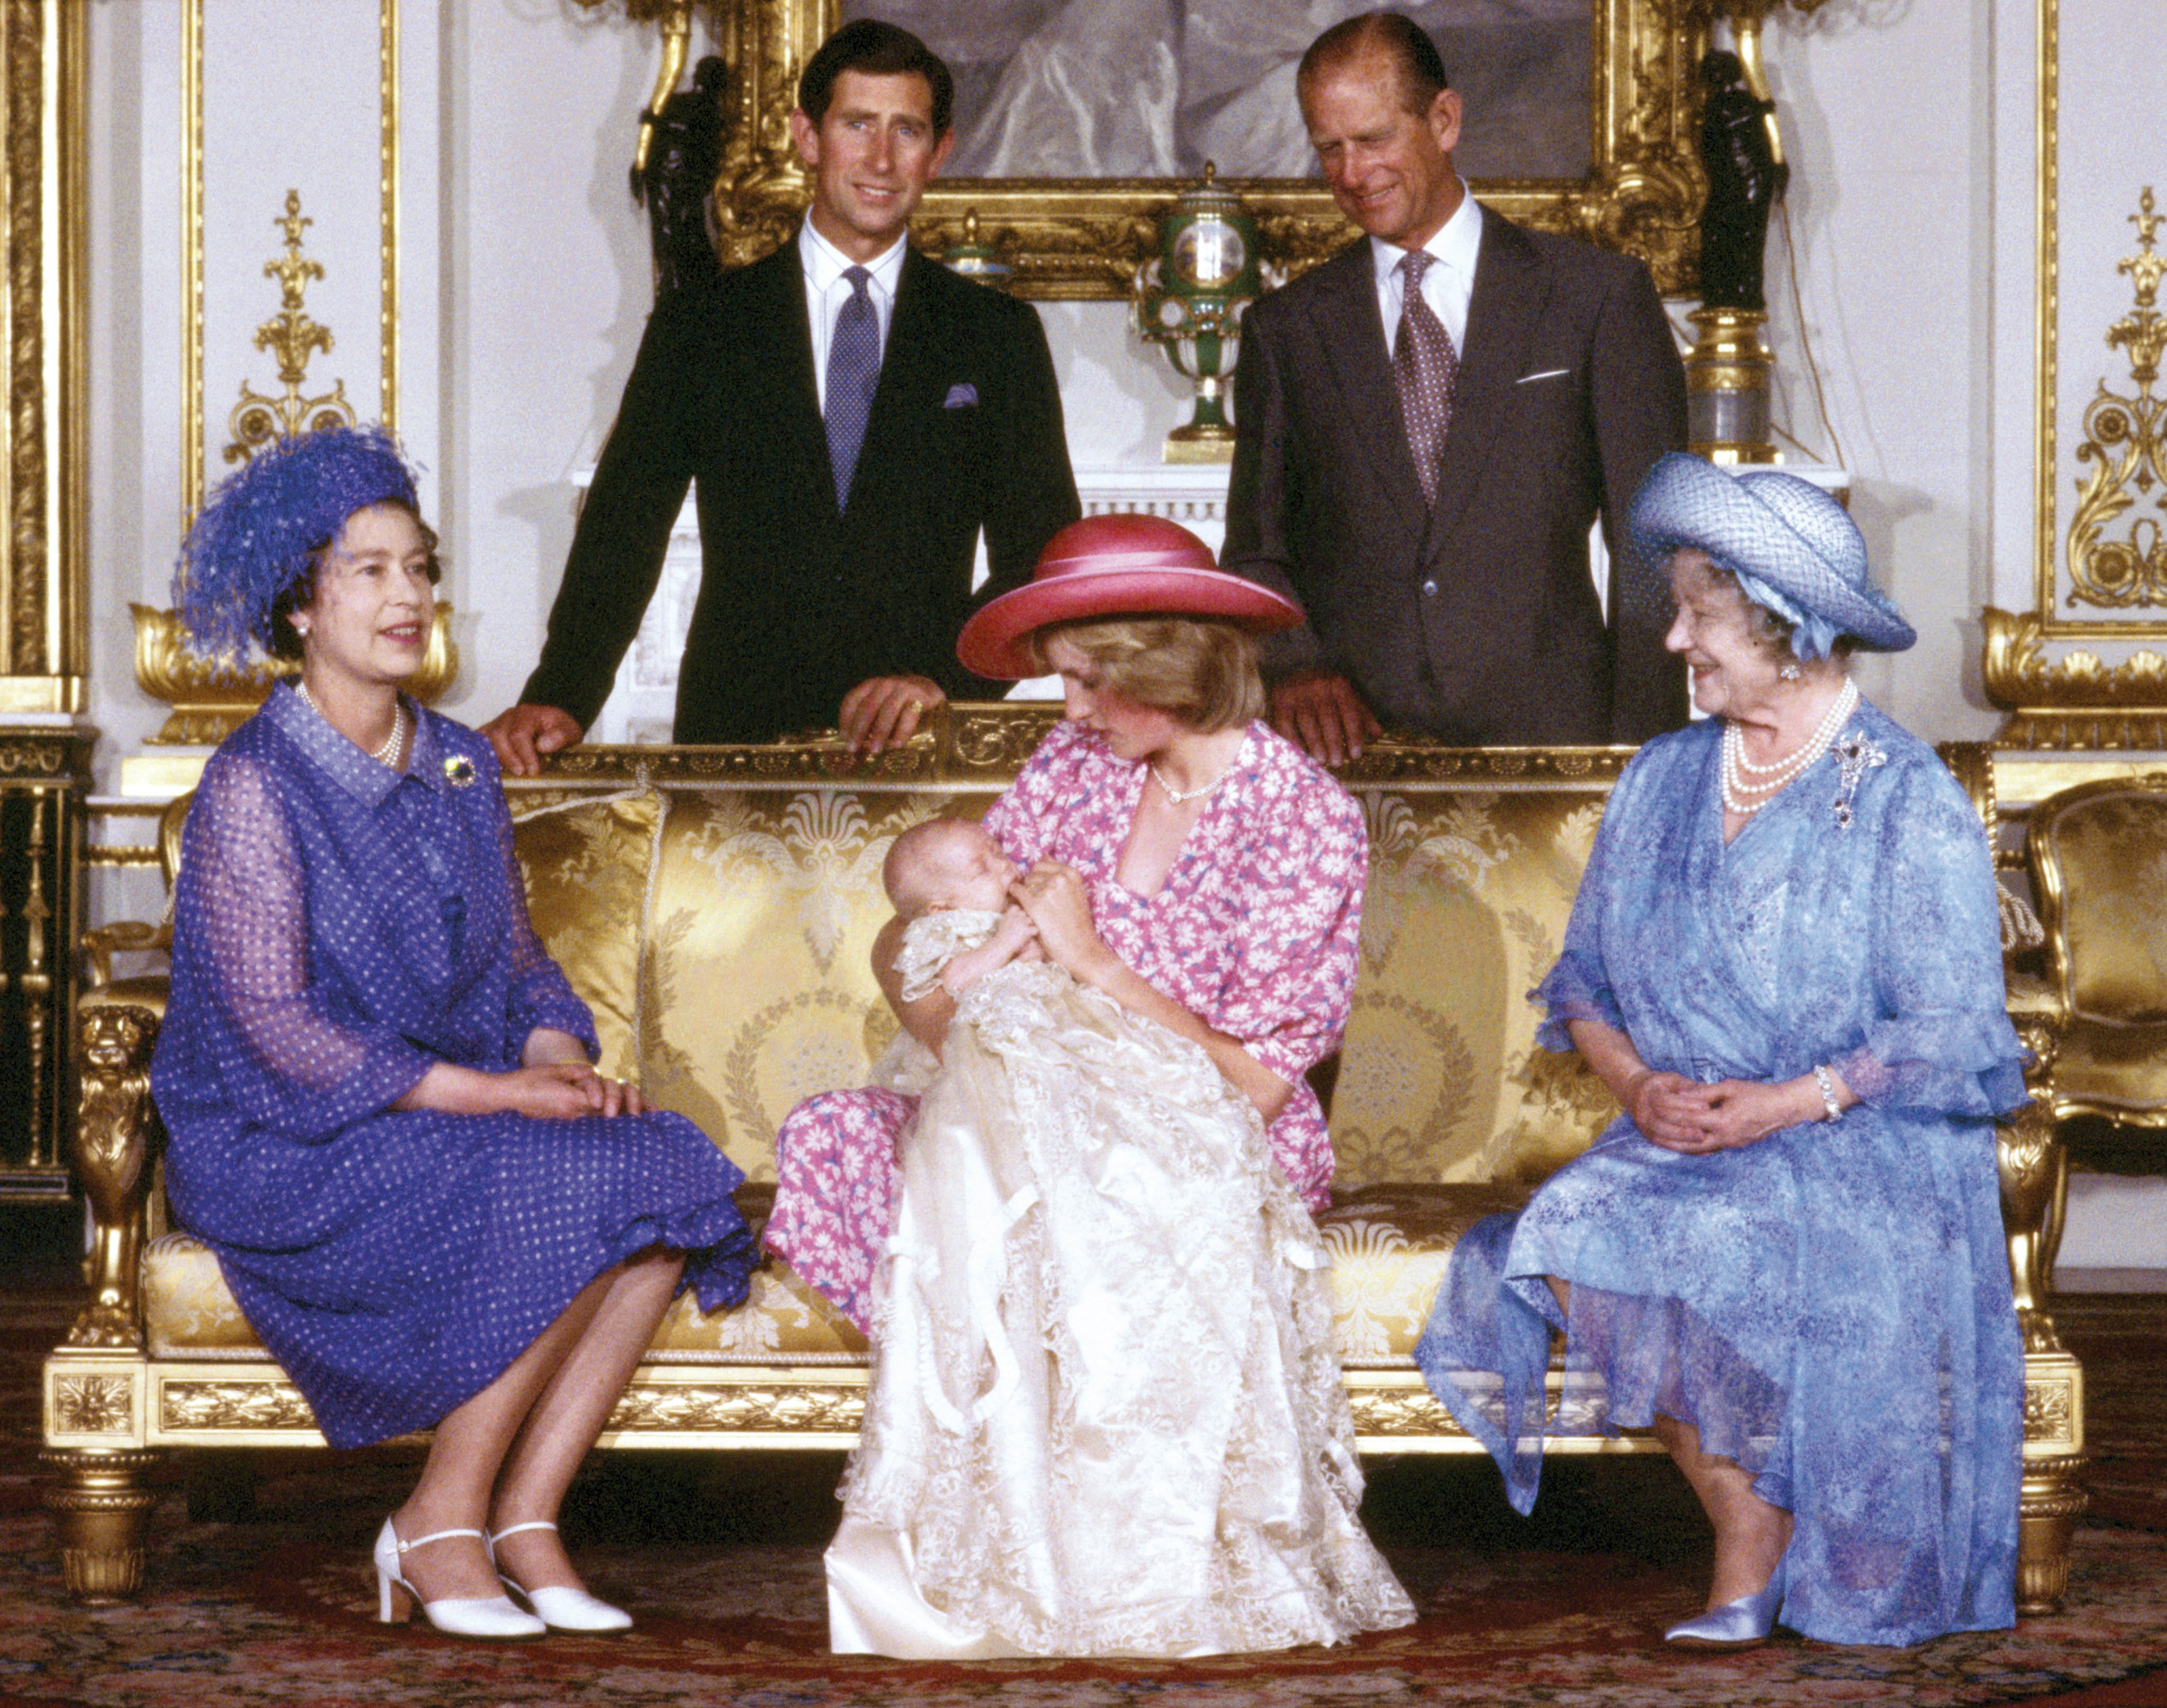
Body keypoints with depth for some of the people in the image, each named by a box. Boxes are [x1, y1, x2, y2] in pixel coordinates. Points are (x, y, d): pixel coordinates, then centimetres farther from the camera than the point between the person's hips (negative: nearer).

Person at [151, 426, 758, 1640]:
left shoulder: (460, 767, 13)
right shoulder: (257, 784, -9)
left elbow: (522, 964, 17)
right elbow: (272, 1025, -16)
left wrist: (560, 1058, -8)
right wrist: (495, 1096, -21)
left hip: (452, 1119, 7)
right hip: (288, 1147, -7)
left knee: (669, 1175, -20)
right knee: (566, 1193, -30)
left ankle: (526, 1519, -14)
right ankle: (441, 1528, -15)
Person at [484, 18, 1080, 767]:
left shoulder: (998, 335, 12)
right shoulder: (699, 326, 11)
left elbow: (1044, 557, 8)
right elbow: (623, 530, 5)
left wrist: (949, 679, -11)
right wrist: (558, 698, -11)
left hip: (923, 750, 0)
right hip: (732, 740, 0)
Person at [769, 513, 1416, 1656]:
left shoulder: (1306, 822, -9)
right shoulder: (1076, 767, 7)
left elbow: (1255, 1086, -13)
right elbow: (912, 939, 10)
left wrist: (1095, 966, -15)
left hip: (1213, 1155, -6)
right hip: (1053, 1123, 6)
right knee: (829, 1142, -21)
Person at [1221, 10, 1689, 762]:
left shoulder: (1598, 297, 8)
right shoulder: (1284, 329, 16)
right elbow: (1254, 550, 14)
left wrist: (1640, 763, -6)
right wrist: (1296, 665, -9)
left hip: (1550, 735, -1)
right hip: (1349, 743, 2)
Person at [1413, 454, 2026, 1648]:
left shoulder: (1908, 803, -4)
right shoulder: (1662, 783, 13)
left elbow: (1950, 1041, -9)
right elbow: (1583, 981, 14)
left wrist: (1779, 1106, -19)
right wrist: (1640, 1083, -8)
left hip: (1865, 1150, -5)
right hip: (1684, 1142, 5)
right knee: (1565, 1245, -26)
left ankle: (1753, 1576, -17)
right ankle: (1751, 1530, -14)